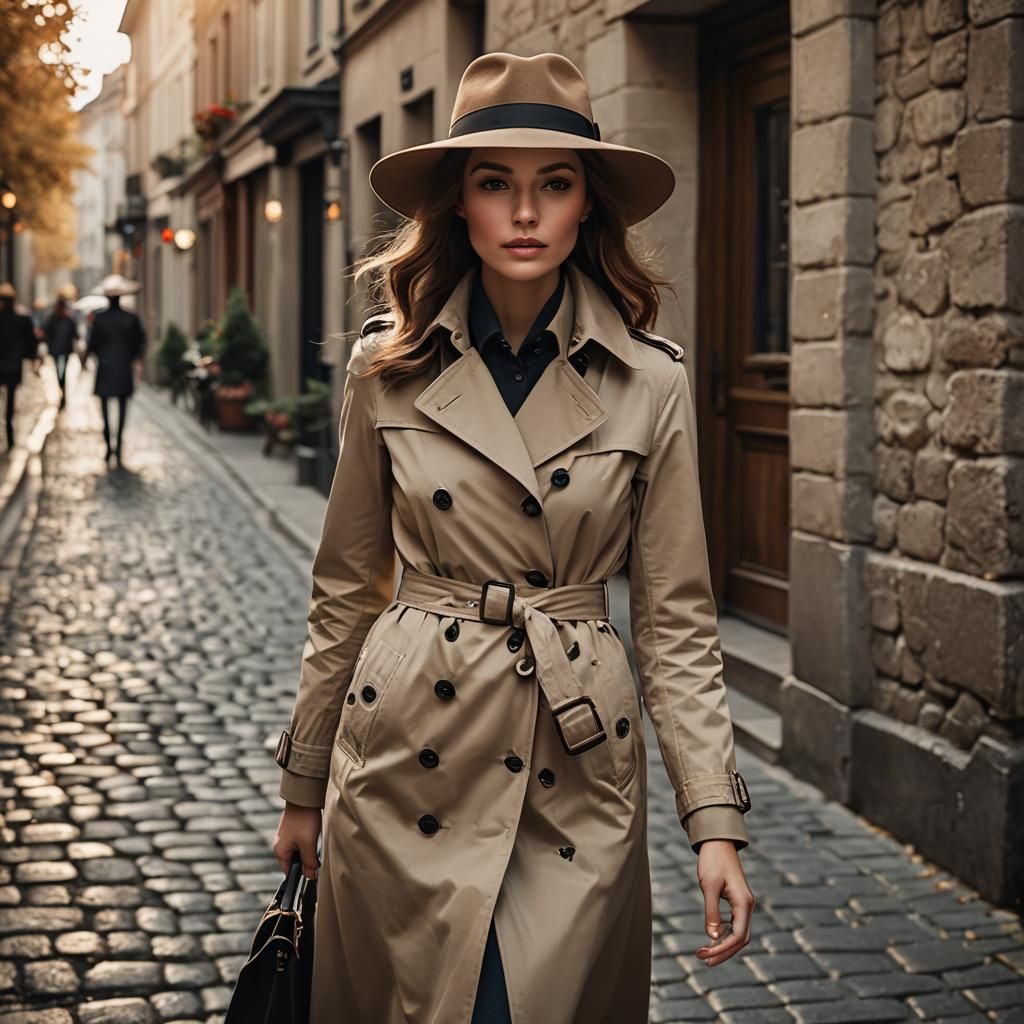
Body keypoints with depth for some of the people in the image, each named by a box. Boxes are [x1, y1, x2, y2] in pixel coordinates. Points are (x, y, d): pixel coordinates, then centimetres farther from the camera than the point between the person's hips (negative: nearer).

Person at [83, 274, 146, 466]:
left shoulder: (99, 318, -8)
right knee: (122, 407, 7)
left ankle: (108, 446, 0)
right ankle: (118, 447, 5)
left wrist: (85, 361, 9)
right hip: (124, 369, 1)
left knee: (104, 407, 7)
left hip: (104, 368, -1)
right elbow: (140, 342, -1)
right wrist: (138, 361, 11)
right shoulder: (131, 318, -5)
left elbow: (92, 342, -5)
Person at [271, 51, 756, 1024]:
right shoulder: (390, 366, -3)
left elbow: (675, 617, -1)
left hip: (576, 761, 0)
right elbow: (345, 587, 6)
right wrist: (303, 783, 11)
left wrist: (715, 819, -8)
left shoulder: (651, 380, -5)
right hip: (409, 752, 1)